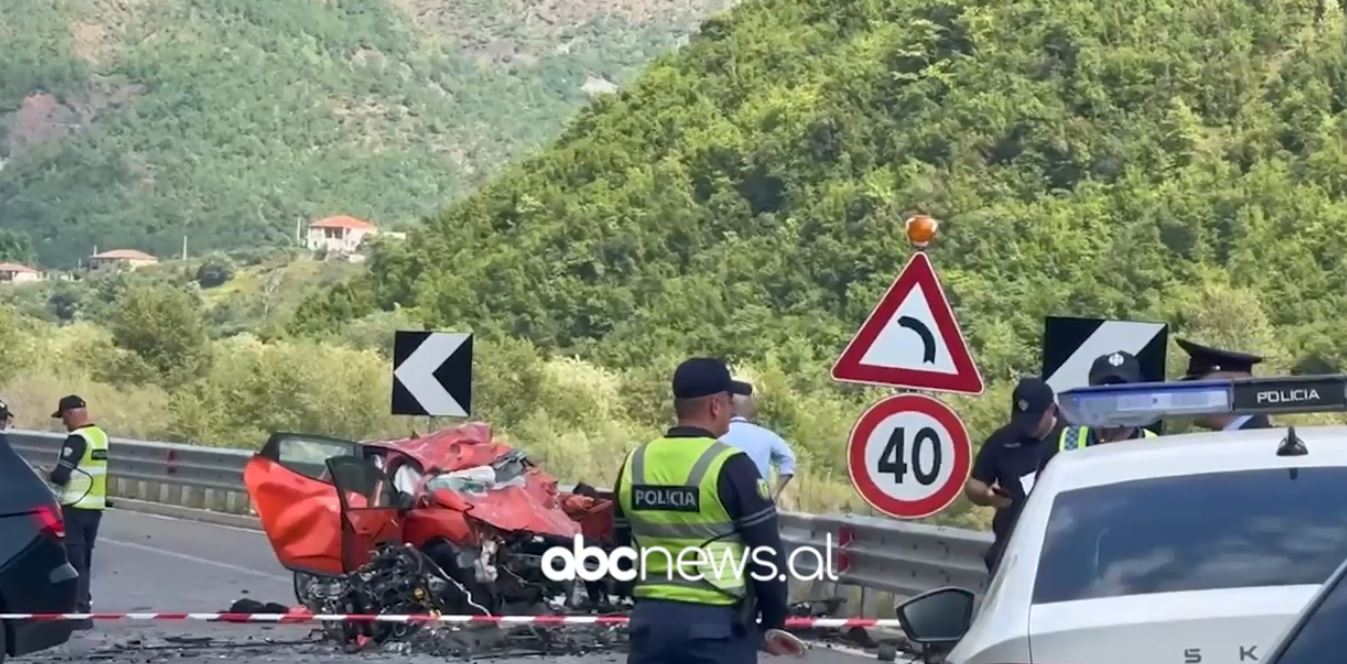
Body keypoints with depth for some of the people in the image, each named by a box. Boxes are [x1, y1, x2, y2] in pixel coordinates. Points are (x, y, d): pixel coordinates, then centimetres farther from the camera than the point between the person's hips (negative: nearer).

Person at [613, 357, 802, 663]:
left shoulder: (636, 463, 6)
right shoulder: (729, 466, -11)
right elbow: (766, 554, -8)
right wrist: (774, 621, 3)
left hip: (651, 618, 5)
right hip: (717, 621, -5)